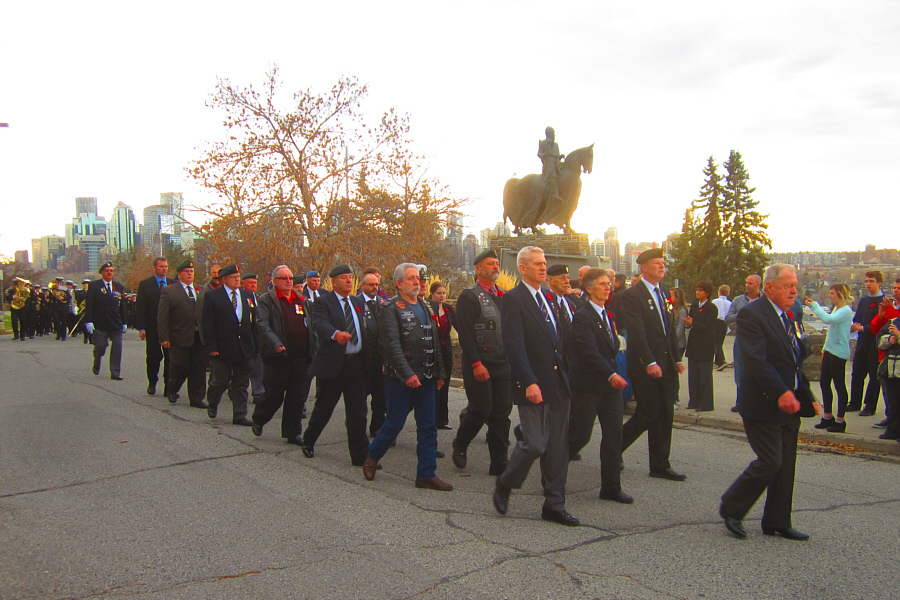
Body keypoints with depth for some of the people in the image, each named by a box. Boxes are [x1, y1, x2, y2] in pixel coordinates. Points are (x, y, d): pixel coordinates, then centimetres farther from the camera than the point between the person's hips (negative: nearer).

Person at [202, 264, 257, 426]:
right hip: (222, 349, -4)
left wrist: (254, 345, 7)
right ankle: (212, 404, 34)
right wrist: (211, 347, -13)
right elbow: (208, 325, -6)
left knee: (241, 383, 8)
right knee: (220, 380, 4)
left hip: (245, 349, 4)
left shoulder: (248, 296, 11)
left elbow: (253, 322, 13)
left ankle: (239, 416, 15)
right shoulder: (212, 296, -2)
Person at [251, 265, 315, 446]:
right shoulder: (266, 300, -1)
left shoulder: (302, 300, 14)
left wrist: (313, 349, 7)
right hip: (278, 357, -4)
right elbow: (262, 325, -13)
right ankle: (258, 421, 33)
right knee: (274, 396, 6)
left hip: (301, 358, 4)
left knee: (298, 398, 7)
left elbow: (311, 325, 17)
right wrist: (276, 344, -26)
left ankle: (293, 433, 18)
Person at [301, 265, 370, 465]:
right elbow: (320, 323, -23)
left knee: (358, 412, 3)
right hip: (332, 363, -4)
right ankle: (308, 442, 34)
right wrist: (336, 334, -44)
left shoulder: (358, 302, 15)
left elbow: (364, 328, 13)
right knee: (324, 407, 10)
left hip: (357, 363, 4)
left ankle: (360, 456, 9)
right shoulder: (323, 301, -4)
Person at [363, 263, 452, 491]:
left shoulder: (425, 307, 15)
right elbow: (392, 344, -16)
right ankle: (371, 457, 25)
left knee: (428, 426, 5)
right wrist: (407, 374, -23)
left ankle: (427, 474, 12)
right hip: (400, 378, -6)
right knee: (395, 422, 1)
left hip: (426, 377, 6)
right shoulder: (391, 308, -7)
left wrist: (440, 373, 11)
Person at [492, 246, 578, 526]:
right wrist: (529, 383, -23)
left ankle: (554, 505, 18)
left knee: (558, 446, 9)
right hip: (534, 385, -7)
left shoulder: (550, 298, 15)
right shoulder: (513, 299, -9)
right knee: (534, 443, -8)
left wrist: (564, 373, 12)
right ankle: (504, 486, 19)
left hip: (558, 383, 7)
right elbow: (514, 345, -17)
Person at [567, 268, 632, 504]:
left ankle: (611, 487, 16)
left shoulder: (608, 315, 14)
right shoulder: (583, 317, -14)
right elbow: (590, 352, -23)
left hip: (610, 386, 8)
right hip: (587, 385, -8)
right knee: (580, 435, -1)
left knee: (614, 435, 7)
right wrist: (611, 375, -28)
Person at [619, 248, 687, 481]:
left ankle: (660, 466, 17)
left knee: (665, 416, 9)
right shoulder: (632, 295, -10)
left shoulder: (664, 293, 14)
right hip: (644, 366, -8)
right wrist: (650, 363, -23)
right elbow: (637, 332, -18)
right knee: (647, 415, -4)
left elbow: (670, 329, 17)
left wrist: (677, 359, 10)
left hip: (665, 365, 8)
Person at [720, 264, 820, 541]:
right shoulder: (751, 314, -14)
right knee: (770, 462, -8)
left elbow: (796, 360, 20)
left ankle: (777, 523, 23)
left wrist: (806, 397, 12)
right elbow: (757, 361, -23)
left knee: (786, 466, 11)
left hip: (789, 404, 9)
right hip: (764, 404, -9)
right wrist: (781, 393, -30)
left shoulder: (787, 316, 15)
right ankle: (731, 509, 11)